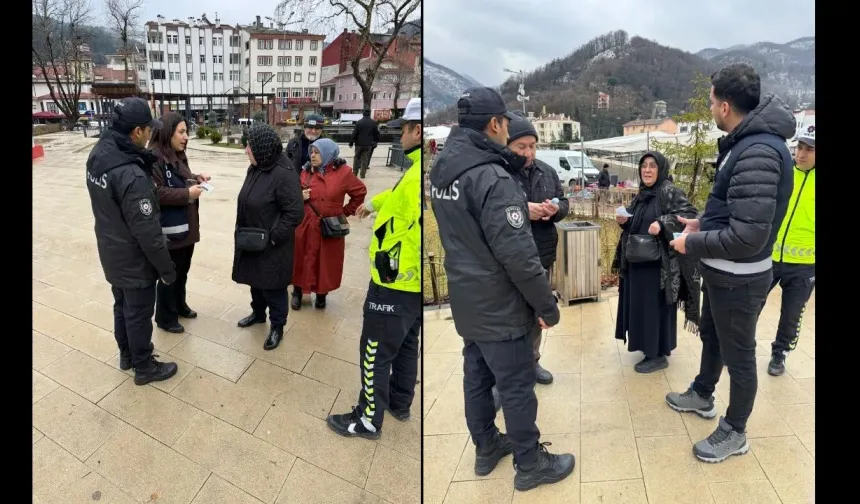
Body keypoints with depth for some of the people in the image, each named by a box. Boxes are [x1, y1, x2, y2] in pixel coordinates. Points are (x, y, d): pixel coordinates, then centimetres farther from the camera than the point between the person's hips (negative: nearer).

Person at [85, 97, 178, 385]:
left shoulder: (98, 155, -5)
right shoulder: (132, 175, -33)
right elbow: (147, 232, -27)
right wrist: (167, 269, -16)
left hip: (111, 253, 8)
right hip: (134, 260, -8)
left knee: (122, 306, 25)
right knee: (139, 313, 10)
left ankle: (127, 354, 45)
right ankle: (144, 367, 29)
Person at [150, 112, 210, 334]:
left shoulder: (178, 155, 10)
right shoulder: (154, 157, -18)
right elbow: (157, 192, -24)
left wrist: (195, 178, 4)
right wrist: (187, 194, -23)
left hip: (186, 225, 9)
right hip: (169, 229, -9)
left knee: (183, 269, 22)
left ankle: (179, 305, 40)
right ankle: (165, 317, 21)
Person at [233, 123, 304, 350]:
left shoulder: (284, 174, -24)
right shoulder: (256, 168, 3)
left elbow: (295, 212, -25)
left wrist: (273, 237, -21)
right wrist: (242, 231, 11)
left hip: (271, 246, -8)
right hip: (251, 241, 8)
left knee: (272, 286, 6)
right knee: (255, 280, 23)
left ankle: (277, 326, 23)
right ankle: (258, 313, 45)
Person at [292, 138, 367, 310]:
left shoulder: (343, 172, -8)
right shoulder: (306, 171, 1)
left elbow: (360, 192, 4)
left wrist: (346, 211, 4)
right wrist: (300, 197, -12)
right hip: (306, 226, 2)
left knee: (327, 263, 9)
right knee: (302, 260, 9)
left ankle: (322, 295, 28)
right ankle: (297, 293, 28)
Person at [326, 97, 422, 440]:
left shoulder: (417, 175, -28)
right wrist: (373, 204, 42)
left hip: (396, 283, -10)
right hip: (410, 281, 10)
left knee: (376, 351, 6)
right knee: (405, 344, 23)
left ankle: (368, 420, 21)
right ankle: (400, 403, 41)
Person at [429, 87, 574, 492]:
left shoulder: (441, 170, 2)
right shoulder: (492, 178, -25)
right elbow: (518, 254, -24)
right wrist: (547, 304, -13)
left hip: (465, 300, 8)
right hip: (498, 306, -8)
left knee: (477, 377, 20)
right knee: (517, 387, 7)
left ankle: (486, 448, 37)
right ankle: (530, 465, 24)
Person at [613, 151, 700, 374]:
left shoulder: (670, 192, -11)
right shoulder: (641, 195, 12)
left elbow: (690, 215, -21)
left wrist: (662, 223, -32)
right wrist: (624, 221, -2)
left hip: (658, 262, -8)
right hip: (637, 261, 8)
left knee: (656, 306, -2)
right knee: (640, 304, 15)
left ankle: (658, 355, 9)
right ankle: (648, 346, 29)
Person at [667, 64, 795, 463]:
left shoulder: (758, 153, -28)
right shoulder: (746, 144, 6)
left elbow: (749, 235, -31)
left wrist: (692, 245, -20)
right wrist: (703, 224, 9)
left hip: (740, 278, -10)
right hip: (723, 271, 10)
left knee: (737, 354, 8)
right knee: (710, 335, 27)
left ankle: (734, 433, 28)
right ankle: (702, 396, 49)